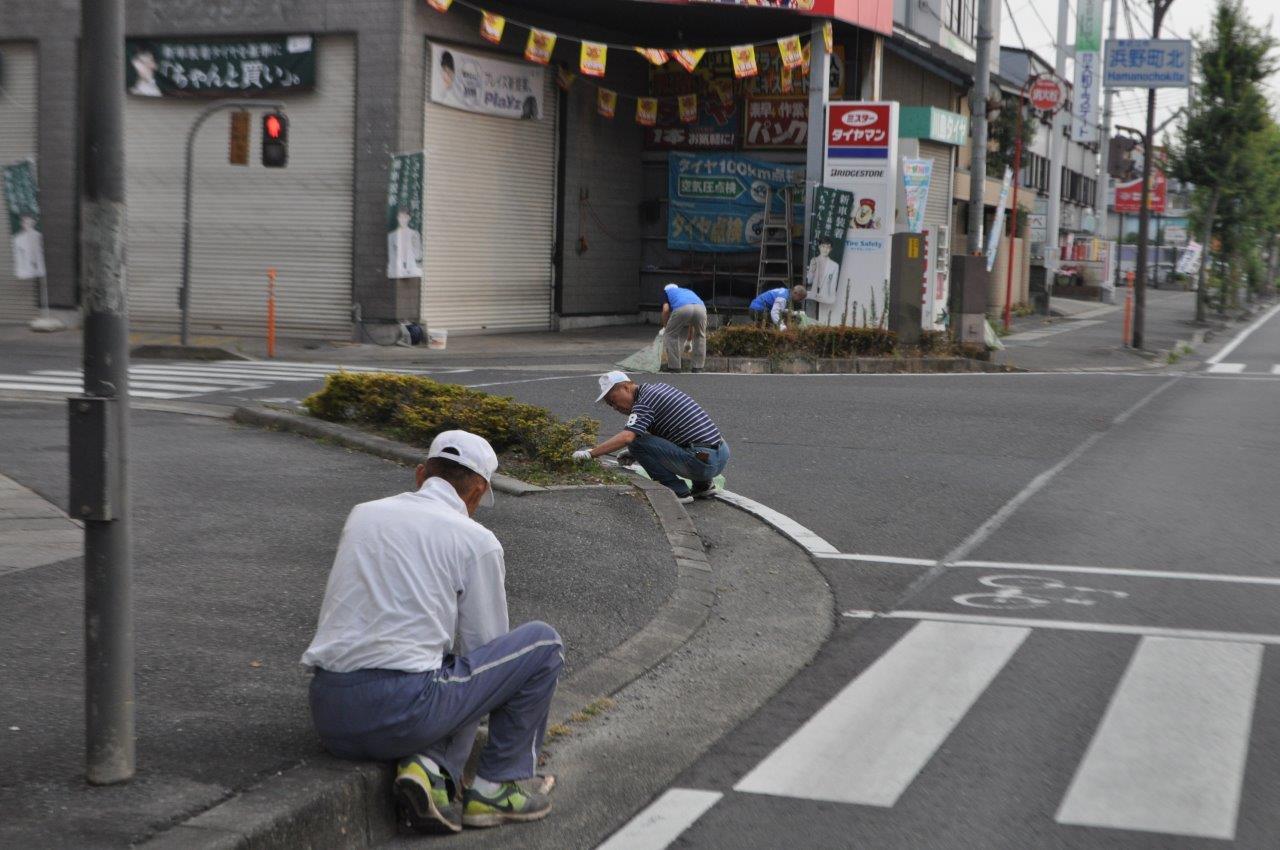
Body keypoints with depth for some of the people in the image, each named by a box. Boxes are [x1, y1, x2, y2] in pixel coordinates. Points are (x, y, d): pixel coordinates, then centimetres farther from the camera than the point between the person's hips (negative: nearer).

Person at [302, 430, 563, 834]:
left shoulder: (363, 514, 18)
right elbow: (485, 648, 11)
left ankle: (429, 767, 4)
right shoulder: (476, 539, 2)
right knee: (542, 643, 12)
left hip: (327, 714, 6)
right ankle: (495, 788, 14)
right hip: (402, 709, -6)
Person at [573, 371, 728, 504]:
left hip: (704, 463, -9)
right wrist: (636, 455, 21)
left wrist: (590, 454, -20)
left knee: (637, 442, -11)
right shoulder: (660, 387, 18)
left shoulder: (644, 402, -9)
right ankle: (703, 485, 21)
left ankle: (678, 491, -5)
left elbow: (626, 437, -24)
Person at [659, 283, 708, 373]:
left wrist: (665, 327, 30)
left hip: (682, 309, -4)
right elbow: (691, 323, 49)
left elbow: (666, 309, 13)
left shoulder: (666, 291, 33)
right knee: (700, 337, 29)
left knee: (670, 335, 20)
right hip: (700, 308, 4)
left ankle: (674, 366, 19)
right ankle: (698, 366, 28)